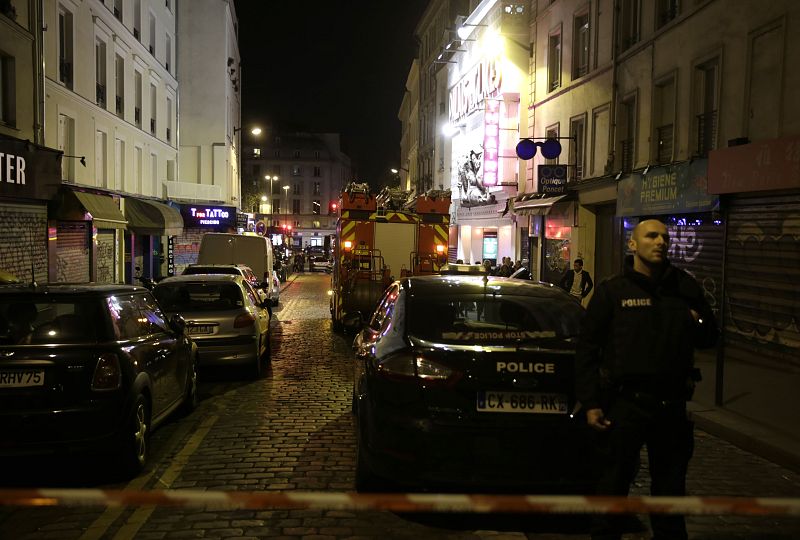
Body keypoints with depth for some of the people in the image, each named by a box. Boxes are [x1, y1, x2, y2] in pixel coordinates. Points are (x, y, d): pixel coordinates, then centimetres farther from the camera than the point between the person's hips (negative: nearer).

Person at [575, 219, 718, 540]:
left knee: (671, 488, 18)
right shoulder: (612, 291, -2)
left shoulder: (685, 288, 8)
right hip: (625, 403, -3)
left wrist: (698, 324, -8)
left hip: (672, 405, 4)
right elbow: (587, 349, -4)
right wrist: (590, 404, -9)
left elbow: (708, 339, 16)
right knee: (612, 487, 8)